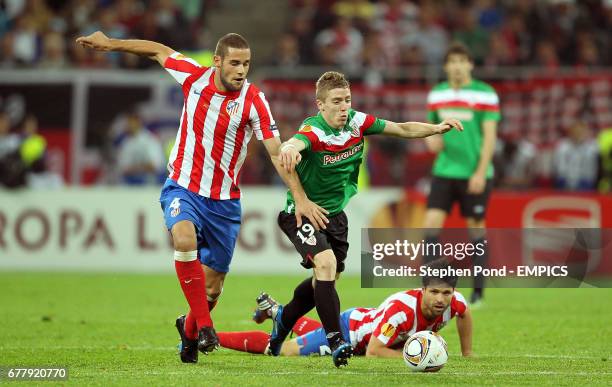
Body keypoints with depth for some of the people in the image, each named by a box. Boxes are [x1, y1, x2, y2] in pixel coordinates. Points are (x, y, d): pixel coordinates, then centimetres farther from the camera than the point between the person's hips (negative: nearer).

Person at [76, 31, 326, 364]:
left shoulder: (253, 100, -13)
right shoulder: (194, 77, -8)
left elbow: (276, 152, -14)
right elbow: (158, 50, 10)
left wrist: (300, 197, -21)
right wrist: (110, 43, 13)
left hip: (224, 200, 0)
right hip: (182, 187, 0)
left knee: (212, 287, 6)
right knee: (185, 238, -34)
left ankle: (189, 328, 39)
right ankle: (204, 325, -25)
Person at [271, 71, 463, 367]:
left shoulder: (357, 122, -10)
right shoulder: (314, 131, -29)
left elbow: (402, 129, 0)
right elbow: (294, 144, -52)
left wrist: (436, 128, -15)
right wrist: (289, 149, -76)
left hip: (335, 214, 7)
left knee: (329, 278, 18)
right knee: (325, 263, -29)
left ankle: (284, 318, 44)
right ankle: (335, 340, -23)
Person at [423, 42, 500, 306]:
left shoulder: (485, 94, -5)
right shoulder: (436, 94, 9)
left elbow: (490, 136, -7)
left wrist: (481, 172, -14)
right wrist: (431, 139, -3)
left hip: (474, 175, -4)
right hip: (444, 172, 4)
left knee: (476, 229, 2)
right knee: (431, 224, -8)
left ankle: (477, 292, 10)